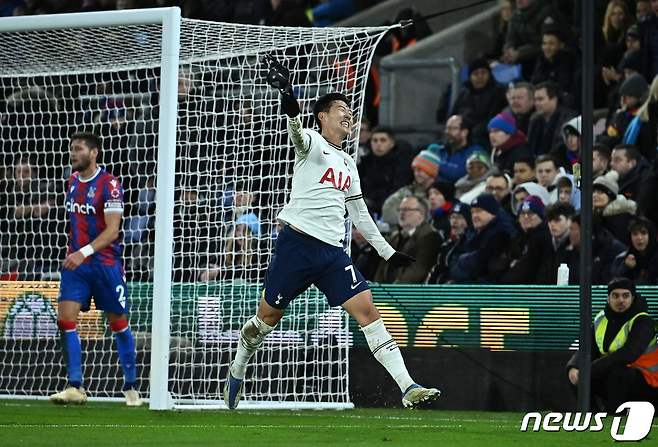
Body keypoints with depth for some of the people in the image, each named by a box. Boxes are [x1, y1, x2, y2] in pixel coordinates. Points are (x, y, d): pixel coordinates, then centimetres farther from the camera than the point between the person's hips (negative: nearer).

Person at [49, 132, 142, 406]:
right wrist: (71, 250, 16)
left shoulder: (109, 185, -12)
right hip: (76, 262, 6)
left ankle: (131, 387, 18)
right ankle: (75, 387, -8)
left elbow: (112, 230, -18)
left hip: (105, 263, -6)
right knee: (65, 319, -10)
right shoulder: (72, 181, 9)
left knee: (119, 323, 5)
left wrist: (84, 252, -27)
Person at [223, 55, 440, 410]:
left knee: (366, 309, -8)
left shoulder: (348, 164, 21)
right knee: (269, 315, 5)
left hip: (332, 251, 5)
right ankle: (237, 372, 32)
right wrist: (290, 107, -47)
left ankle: (408, 389, -15)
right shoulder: (312, 145, 0)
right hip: (297, 243, -5)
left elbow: (360, 214, 28)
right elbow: (297, 136, -25)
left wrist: (387, 252, 25)